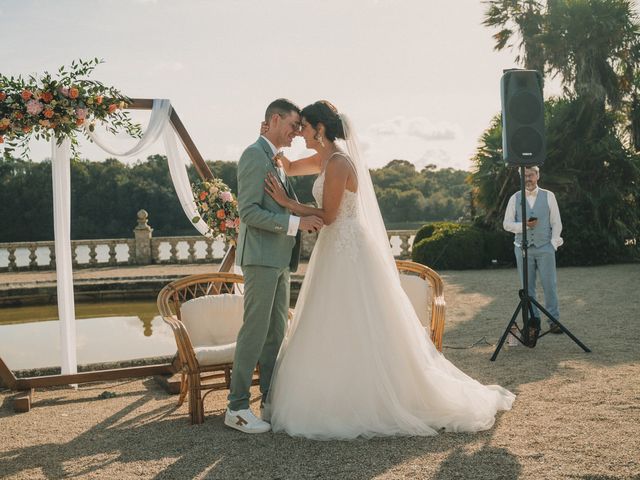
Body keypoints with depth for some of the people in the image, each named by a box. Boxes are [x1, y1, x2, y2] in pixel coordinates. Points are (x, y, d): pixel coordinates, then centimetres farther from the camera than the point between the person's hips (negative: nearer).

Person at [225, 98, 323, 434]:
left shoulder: (276, 161, 20)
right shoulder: (254, 155, -10)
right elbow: (248, 211, -19)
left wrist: (307, 219, 10)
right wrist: (295, 223, -21)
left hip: (278, 259, 10)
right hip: (260, 257, -10)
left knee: (276, 332, 10)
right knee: (255, 331, -7)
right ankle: (237, 408, 1)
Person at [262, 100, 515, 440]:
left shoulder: (338, 163, -16)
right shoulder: (324, 159, 12)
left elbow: (327, 216, -17)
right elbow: (289, 168, 28)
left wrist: (286, 202, -15)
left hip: (348, 253, -10)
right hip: (336, 250, 10)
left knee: (354, 330, -2)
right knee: (337, 330, 14)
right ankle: (348, 402, 24)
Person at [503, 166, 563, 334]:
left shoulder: (548, 196, 5)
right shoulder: (515, 198, 6)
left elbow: (556, 223, 6)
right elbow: (507, 224, 5)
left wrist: (554, 243, -4)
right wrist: (524, 225, -10)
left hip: (545, 247, -1)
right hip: (523, 248, 1)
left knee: (550, 285, -2)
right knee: (527, 287, 3)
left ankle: (554, 321, 6)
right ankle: (533, 320, 11)